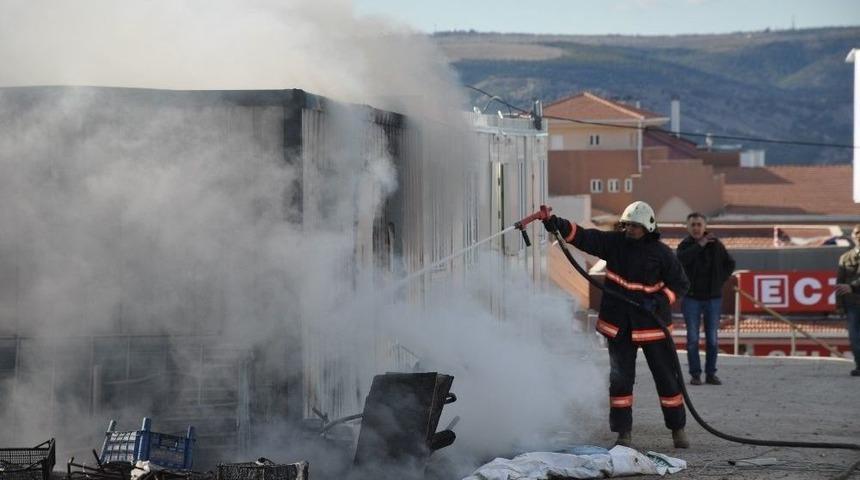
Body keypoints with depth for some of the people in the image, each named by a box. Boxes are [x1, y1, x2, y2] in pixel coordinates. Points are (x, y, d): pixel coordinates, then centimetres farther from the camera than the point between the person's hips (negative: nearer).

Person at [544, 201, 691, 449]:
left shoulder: (661, 253, -5)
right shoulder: (614, 243, 0)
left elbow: (680, 283, 0)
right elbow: (582, 237, -7)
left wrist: (660, 301, -16)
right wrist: (556, 224, -24)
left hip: (652, 324, -2)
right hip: (618, 324, 2)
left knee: (667, 377, 4)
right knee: (620, 378, 1)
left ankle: (678, 430, 17)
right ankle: (623, 433, 8)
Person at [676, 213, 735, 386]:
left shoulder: (716, 245, 0)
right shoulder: (685, 245, -2)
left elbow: (730, 264, 13)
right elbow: (681, 259, -25)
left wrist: (720, 280, 2)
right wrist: (699, 245, -26)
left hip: (713, 298, 1)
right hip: (691, 298, -1)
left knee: (712, 338, 4)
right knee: (692, 338, -1)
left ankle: (711, 373, 11)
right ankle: (695, 374, 4)